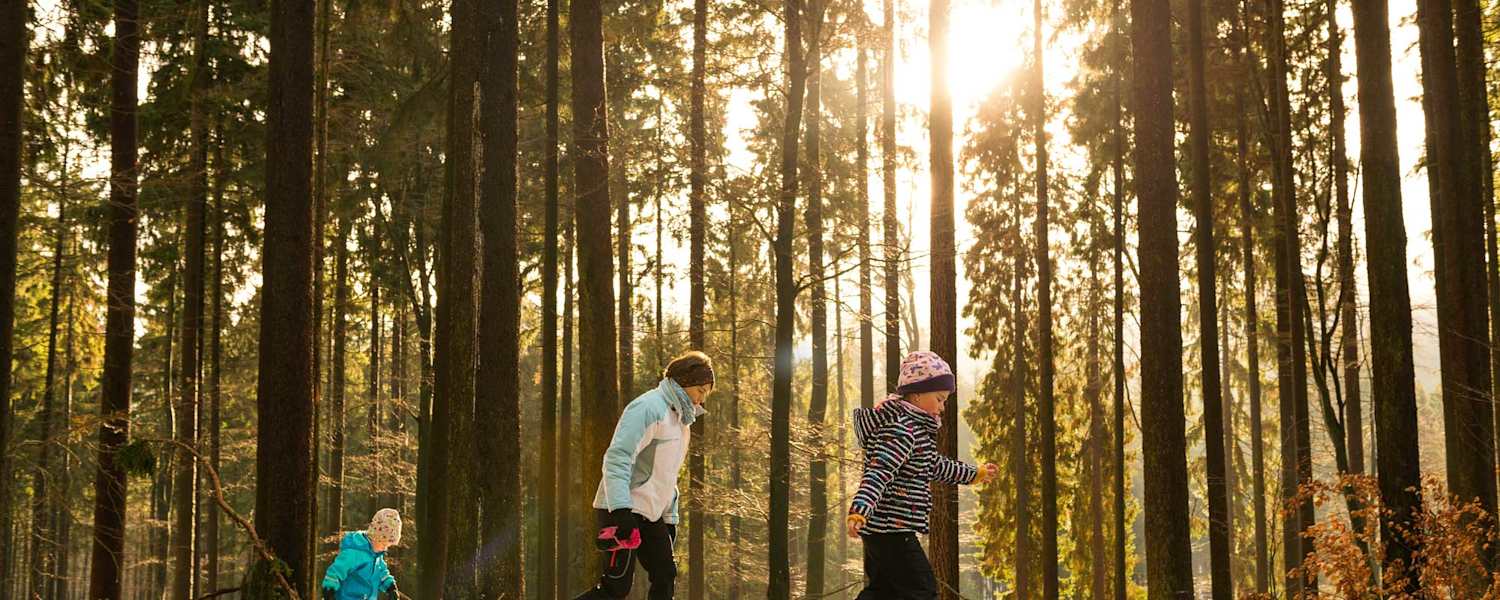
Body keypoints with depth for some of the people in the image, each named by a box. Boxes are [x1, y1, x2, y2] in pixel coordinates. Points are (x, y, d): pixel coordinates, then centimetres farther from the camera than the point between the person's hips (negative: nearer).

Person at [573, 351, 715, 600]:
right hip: (622, 510, -9)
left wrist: (670, 518, 21)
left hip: (651, 514, 9)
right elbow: (617, 457, -23)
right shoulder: (650, 407, -13)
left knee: (666, 580, 3)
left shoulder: (681, 420, 18)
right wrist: (621, 511, -30)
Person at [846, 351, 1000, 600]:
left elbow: (935, 466, 30)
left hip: (881, 529, 11)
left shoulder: (913, 428, 16)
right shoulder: (901, 430, -17)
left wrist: (975, 474, 42)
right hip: (892, 527, -11)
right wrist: (859, 511, -44)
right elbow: (878, 472, -30)